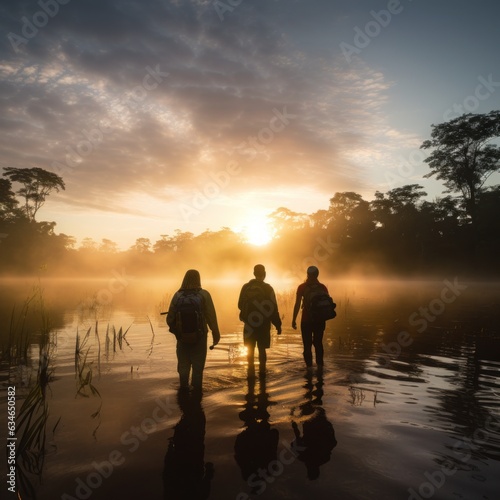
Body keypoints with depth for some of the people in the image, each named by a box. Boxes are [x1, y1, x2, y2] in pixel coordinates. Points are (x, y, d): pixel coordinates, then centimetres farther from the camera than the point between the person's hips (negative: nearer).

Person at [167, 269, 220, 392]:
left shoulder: (178, 295, -6)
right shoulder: (204, 295, -9)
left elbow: (170, 318, -5)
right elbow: (211, 317, -12)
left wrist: (176, 331, 13)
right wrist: (216, 334, -1)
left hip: (182, 337, 2)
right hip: (200, 337, -1)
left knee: (183, 366, 17)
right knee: (198, 367, 11)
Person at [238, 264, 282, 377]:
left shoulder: (246, 287, -2)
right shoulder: (268, 288, -9)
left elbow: (240, 305, 3)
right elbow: (273, 308, -10)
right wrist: (278, 324, -3)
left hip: (249, 323, 2)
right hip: (264, 324, -1)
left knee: (250, 349, 13)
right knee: (262, 349, 10)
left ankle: (251, 370, 15)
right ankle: (262, 371, 13)